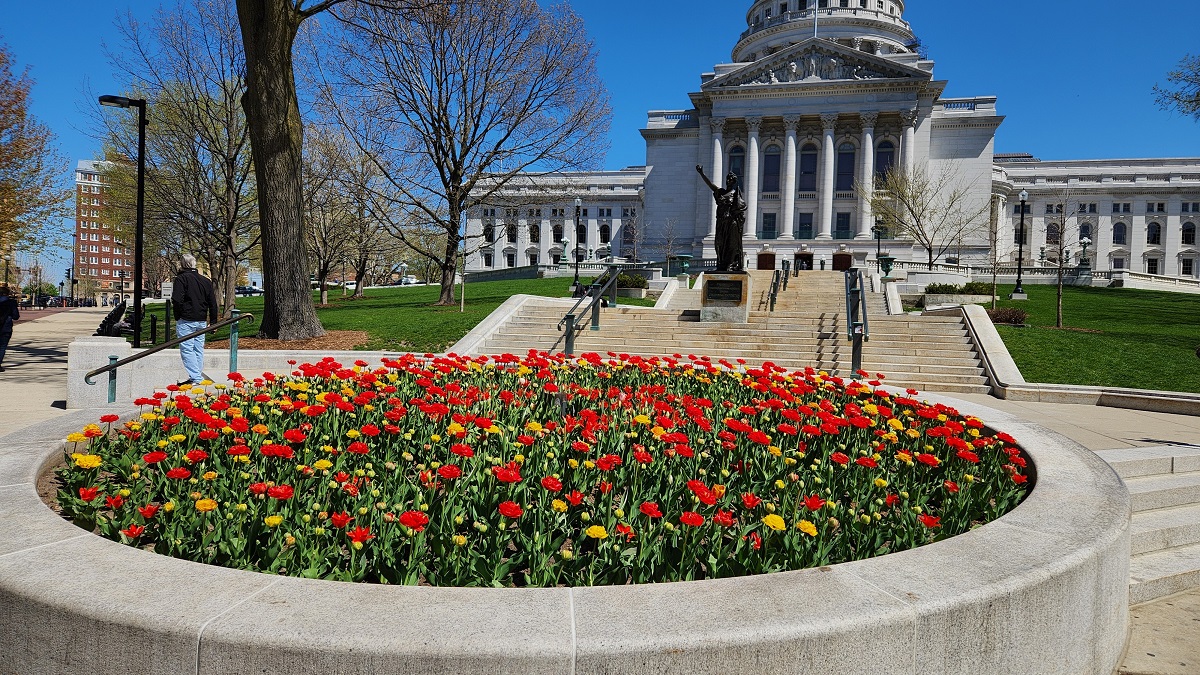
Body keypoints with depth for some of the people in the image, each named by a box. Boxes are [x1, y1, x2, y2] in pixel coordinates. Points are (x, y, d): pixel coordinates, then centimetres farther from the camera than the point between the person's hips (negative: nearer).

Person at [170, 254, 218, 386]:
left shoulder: (181, 278, -7)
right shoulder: (205, 281, 13)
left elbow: (177, 300, -17)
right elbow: (213, 303, 14)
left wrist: (178, 317, -5)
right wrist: (213, 322, 18)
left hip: (186, 320, -6)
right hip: (202, 321, 6)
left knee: (187, 349, -5)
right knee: (199, 349, 12)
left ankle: (195, 377, -13)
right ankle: (198, 377, 15)